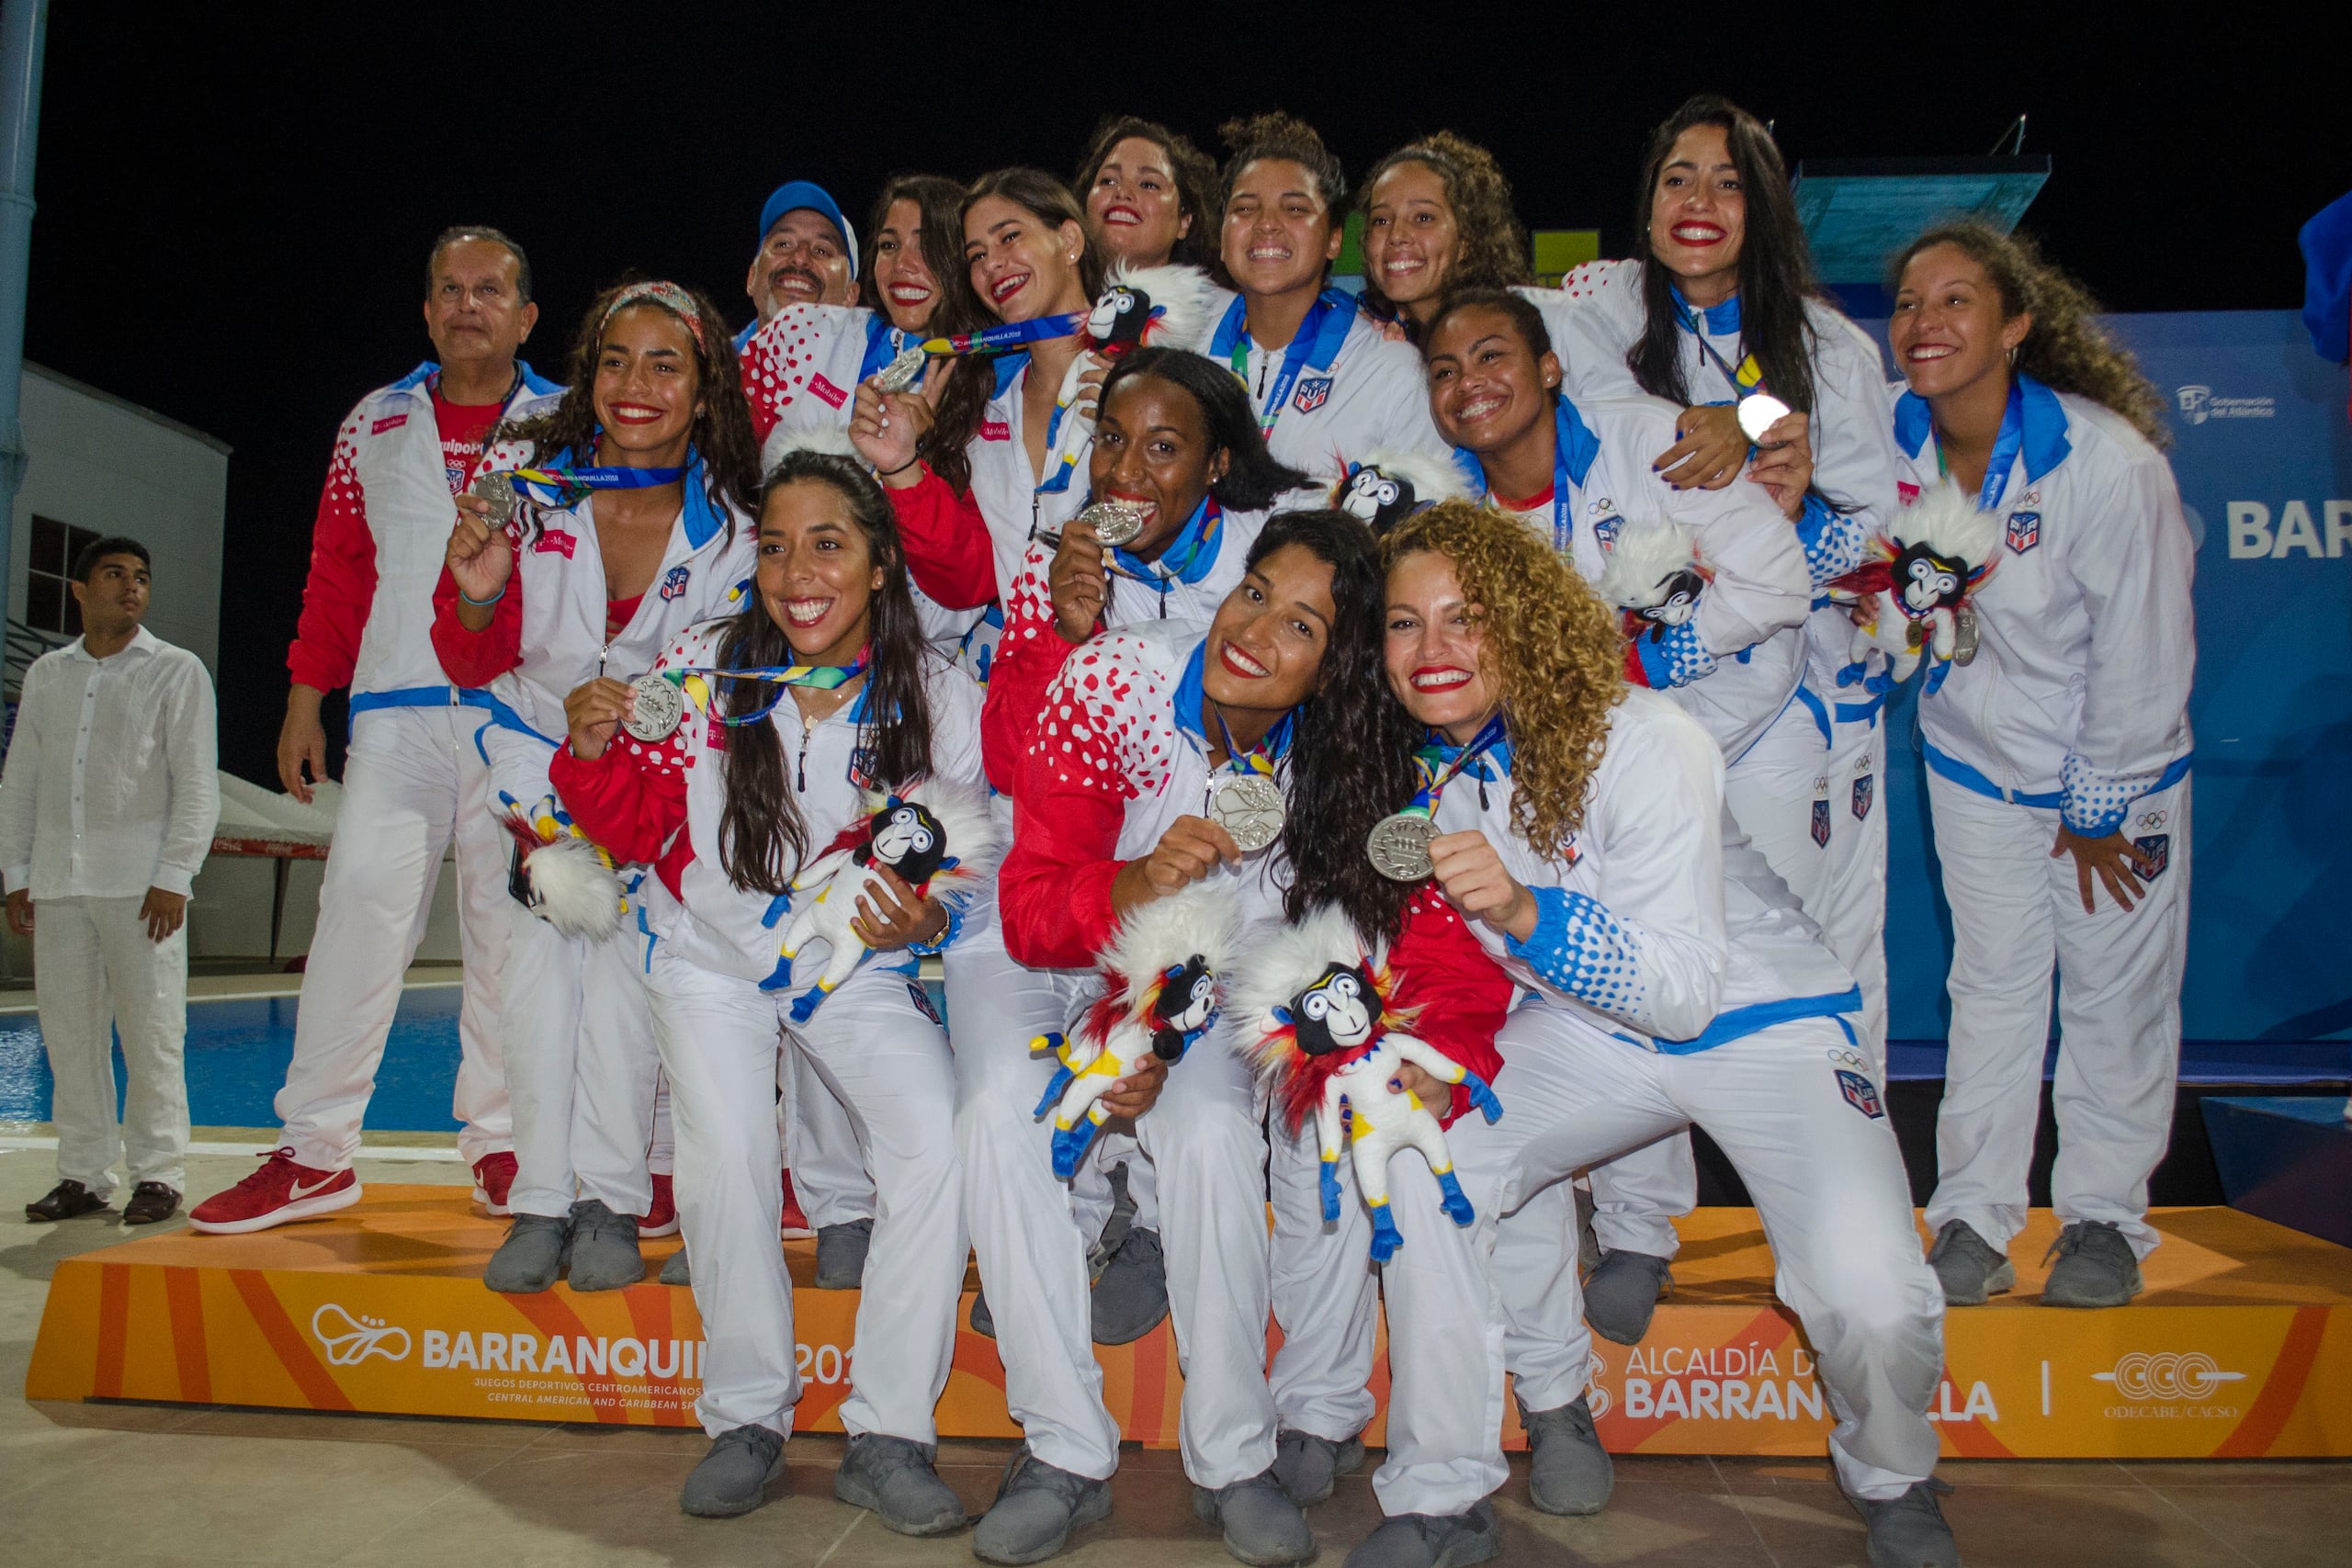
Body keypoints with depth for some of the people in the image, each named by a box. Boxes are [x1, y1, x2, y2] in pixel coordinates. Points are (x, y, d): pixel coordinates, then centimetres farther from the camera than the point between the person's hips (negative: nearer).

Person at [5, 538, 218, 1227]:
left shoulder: (176, 671, 5)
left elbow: (196, 783, -1)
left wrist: (174, 877, -9)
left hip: (141, 884, -4)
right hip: (58, 883, 4)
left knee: (151, 1033, -4)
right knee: (70, 1034, 5)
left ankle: (157, 1175, 3)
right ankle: (84, 1174, 14)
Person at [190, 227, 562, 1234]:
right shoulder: (377, 425, 17)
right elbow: (336, 566, 17)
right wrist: (306, 699, 11)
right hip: (399, 708, 2)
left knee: (509, 923, -1)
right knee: (360, 909, -6)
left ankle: (501, 1144, 7)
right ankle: (314, 1150, 1)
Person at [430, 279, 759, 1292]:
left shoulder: (728, 532, -13)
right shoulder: (525, 477, -12)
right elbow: (473, 665, -7)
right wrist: (477, 597, -28)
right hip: (533, 745, 1)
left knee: (619, 930, -17)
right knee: (539, 937, -14)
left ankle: (612, 1202, -10)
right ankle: (543, 1200, -8)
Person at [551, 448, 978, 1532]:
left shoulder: (939, 700, -15)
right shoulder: (701, 667, -13)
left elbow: (961, 864, -4)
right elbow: (639, 827, -4)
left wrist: (928, 921, -26)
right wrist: (592, 753, -24)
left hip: (858, 965, 0)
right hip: (713, 955, 1)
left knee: (940, 1146, -19)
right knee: (727, 1160, -19)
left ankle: (887, 1437, -3)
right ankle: (747, 1420, 6)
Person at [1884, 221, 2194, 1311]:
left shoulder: (2113, 464, -24)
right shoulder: (1889, 441, -13)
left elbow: (2145, 658, -16)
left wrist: (2097, 811, -9)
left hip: (2115, 773, -3)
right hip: (1973, 762, 3)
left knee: (2116, 988, 8)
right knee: (1991, 986, 10)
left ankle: (2105, 1218, 26)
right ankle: (1973, 1216, 21)